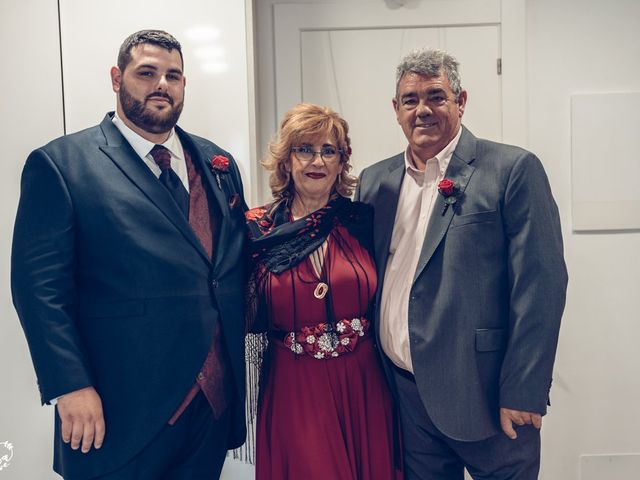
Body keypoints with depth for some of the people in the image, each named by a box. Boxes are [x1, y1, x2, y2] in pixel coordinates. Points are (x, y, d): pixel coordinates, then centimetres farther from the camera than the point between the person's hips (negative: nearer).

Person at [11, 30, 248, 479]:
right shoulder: (61, 163, -5)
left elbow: (236, 265, 12)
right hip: (120, 412, -4)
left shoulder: (218, 163, 10)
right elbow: (40, 284, -10)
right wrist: (71, 387, -16)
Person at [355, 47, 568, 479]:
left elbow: (540, 285, -12)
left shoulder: (513, 169, -8)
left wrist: (522, 393, -14)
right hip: (403, 390, 5)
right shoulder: (375, 180, 7)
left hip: (483, 393, -4)